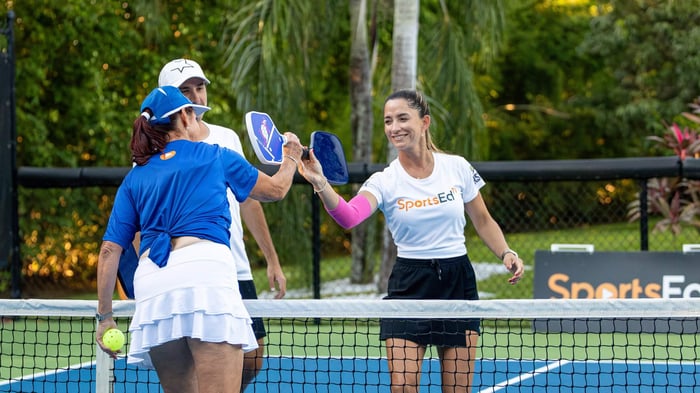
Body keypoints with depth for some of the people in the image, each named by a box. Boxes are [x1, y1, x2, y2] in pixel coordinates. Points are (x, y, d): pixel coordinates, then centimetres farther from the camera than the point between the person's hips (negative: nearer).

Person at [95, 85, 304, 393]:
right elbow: (276, 189, 32)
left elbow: (110, 250, 14)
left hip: (150, 282, 4)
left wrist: (105, 316, 18)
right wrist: (290, 159, 53)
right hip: (206, 269, -4)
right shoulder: (216, 157, 17)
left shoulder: (134, 179, 22)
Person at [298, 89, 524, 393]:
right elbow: (349, 216, -27)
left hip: (458, 282, 1)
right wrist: (321, 184, -44)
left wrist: (506, 253, -4)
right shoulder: (384, 182, -6)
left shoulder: (457, 167, 0)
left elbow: (483, 221, 12)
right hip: (409, 287, -1)